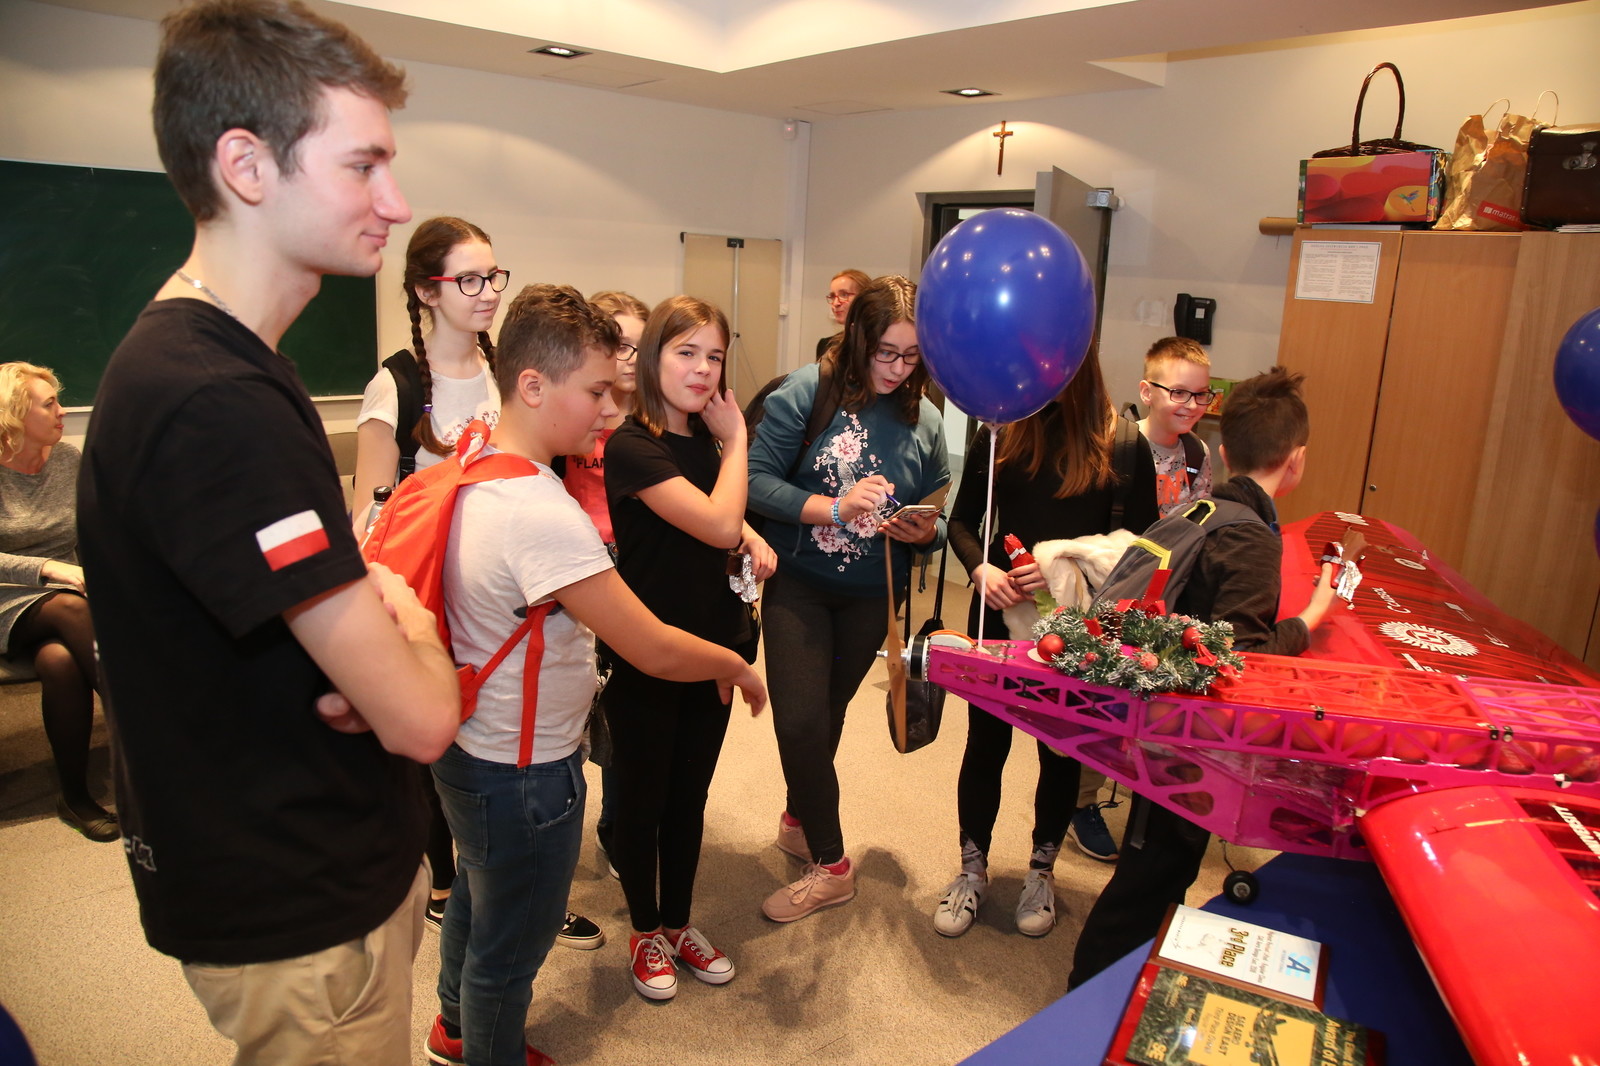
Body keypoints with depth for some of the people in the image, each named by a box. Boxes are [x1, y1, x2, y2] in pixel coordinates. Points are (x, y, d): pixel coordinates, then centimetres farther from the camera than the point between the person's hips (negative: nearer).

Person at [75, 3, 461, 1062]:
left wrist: (374, 615, -13)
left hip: (341, 860, 9)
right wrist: (412, 626, -8)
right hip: (302, 917, -9)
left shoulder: (221, 359, 4)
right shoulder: (214, 403, -30)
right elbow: (421, 717, -30)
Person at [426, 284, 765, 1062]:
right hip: (523, 776, -10)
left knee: (478, 897, 32)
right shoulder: (541, 514, -33)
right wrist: (737, 666, -11)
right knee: (510, 952, 15)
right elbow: (654, 650, -29)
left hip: (474, 747, 10)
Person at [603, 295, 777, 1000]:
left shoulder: (705, 437, 4)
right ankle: (645, 931, 34)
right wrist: (736, 437, -15)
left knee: (690, 797, 19)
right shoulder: (633, 447, -19)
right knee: (641, 800, 13)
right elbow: (718, 525, -26)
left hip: (713, 644, 7)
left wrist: (749, 536, -3)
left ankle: (680, 923, 38)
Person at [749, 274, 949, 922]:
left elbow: (938, 520, 5)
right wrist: (836, 508, -27)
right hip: (798, 583, -3)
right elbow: (757, 480, -18)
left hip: (872, 596, 3)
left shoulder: (924, 421, -1)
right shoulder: (809, 391, -12)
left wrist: (925, 531, -18)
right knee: (800, 723, -8)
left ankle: (800, 818, 43)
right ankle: (830, 861, 15)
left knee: (827, 716, 18)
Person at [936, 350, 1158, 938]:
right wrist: (981, 569, -16)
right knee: (985, 741, 11)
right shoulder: (1000, 431, -4)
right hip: (1000, 616, 1)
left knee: (1061, 749, 14)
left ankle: (1041, 871, 37)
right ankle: (972, 871, 32)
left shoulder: (1121, 444, -8)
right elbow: (962, 520, 3)